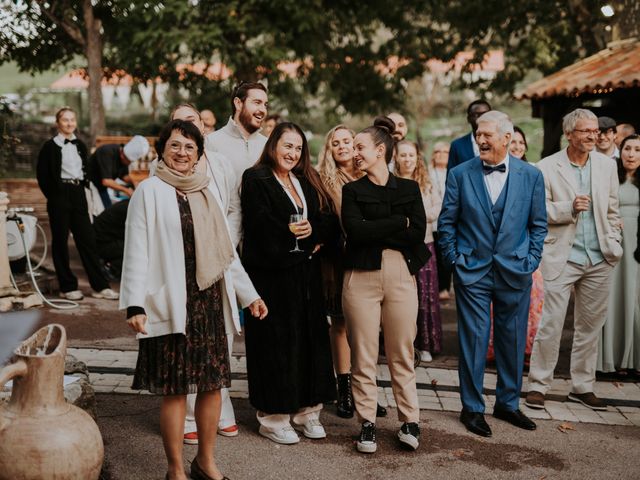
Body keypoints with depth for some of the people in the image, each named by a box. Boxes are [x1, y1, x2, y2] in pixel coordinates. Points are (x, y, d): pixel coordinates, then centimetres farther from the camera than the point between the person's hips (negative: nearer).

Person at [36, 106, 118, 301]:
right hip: (60, 195, -4)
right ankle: (67, 287, 11)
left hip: (78, 194, 4)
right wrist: (53, 195, -4)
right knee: (60, 241, 3)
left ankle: (100, 286, 5)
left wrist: (83, 186, 8)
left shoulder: (80, 145, 12)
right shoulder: (50, 146, -2)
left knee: (87, 239, 3)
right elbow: (42, 175, -3)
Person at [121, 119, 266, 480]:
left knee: (213, 383, 9)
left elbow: (226, 249, 17)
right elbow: (137, 251, -8)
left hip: (211, 301, 5)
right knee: (175, 389, 0)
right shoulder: (150, 191, -3)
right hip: (172, 302, -5)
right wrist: (135, 305, -17)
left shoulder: (207, 190, 13)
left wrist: (250, 293, 14)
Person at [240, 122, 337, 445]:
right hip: (271, 274, -6)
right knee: (276, 342, -3)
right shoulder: (255, 179, -2)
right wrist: (290, 231, -18)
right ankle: (273, 416, 7)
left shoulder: (308, 181, 17)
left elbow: (328, 221, 8)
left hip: (305, 272, 6)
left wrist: (312, 231, -10)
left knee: (310, 339, 7)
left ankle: (306, 410, 18)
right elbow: (258, 224, -15)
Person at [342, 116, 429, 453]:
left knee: (402, 353, 5)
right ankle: (367, 423, 11)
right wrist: (399, 224, -5)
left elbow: (418, 233, -3)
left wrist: (375, 232, -5)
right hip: (361, 277, 0)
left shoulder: (409, 189, 11)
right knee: (363, 354, 1)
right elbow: (354, 230, -8)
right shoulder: (352, 191, 10)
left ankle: (410, 421, 15)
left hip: (401, 276, 0)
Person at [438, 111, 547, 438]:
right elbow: (446, 222, 3)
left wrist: (531, 261, 1)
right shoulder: (461, 174, -2)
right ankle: (472, 408, 15)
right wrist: (454, 259, -2)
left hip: (515, 272, 2)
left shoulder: (531, 175, 1)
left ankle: (508, 404, 28)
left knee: (513, 341, 11)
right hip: (472, 272, -1)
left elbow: (539, 224, 8)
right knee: (473, 340, 1)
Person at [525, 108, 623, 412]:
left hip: (599, 259, 4)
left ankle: (583, 387, 23)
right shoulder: (547, 167, -4)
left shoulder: (607, 165, 9)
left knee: (590, 325, 11)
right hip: (563, 258, -4)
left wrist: (612, 244, 7)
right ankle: (538, 385, 8)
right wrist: (569, 208, -20)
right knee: (551, 324, -4)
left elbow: (612, 210, 15)